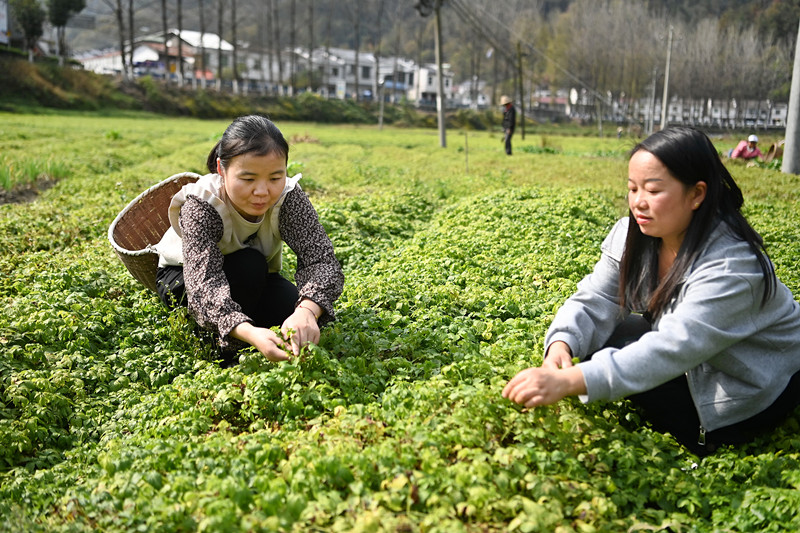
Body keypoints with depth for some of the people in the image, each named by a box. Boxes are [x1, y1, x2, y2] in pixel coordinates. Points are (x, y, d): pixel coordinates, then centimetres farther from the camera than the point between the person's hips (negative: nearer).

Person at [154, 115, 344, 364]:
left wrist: (307, 311, -59)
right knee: (249, 266, -34)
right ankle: (228, 360, -15)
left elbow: (321, 259, -37)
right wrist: (250, 333, -65)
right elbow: (205, 284, -45)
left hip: (254, 283, 3)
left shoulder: (288, 197, -27)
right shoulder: (201, 205, -34)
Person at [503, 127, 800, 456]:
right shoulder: (632, 235, -10)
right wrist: (561, 346, -38)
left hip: (758, 390, -7)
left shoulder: (732, 264, -33)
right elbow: (595, 301, -14)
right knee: (601, 339, -13)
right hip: (694, 363, 7)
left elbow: (672, 349, -44)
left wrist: (569, 381, -54)